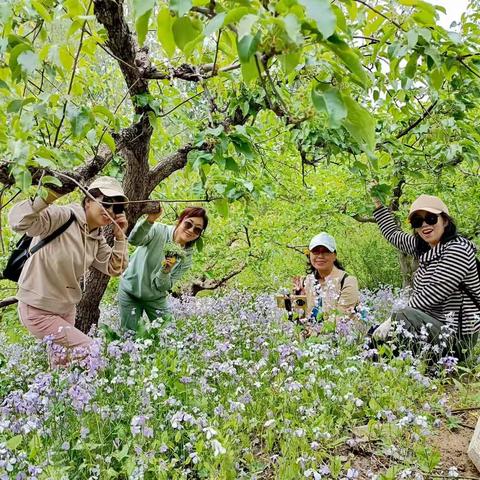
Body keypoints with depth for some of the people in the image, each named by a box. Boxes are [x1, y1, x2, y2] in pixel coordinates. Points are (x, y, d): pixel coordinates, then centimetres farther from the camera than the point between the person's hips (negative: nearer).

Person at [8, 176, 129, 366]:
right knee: (90, 351, -8)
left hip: (67, 310, 8)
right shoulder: (61, 217, -23)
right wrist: (48, 196, -47)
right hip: (38, 311, -8)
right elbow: (18, 221, -36)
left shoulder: (97, 238, 1)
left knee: (62, 361, 23)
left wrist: (120, 237, -8)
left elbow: (114, 269, 3)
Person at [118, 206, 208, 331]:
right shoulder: (159, 231, -18)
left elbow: (163, 287, -12)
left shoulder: (186, 258, -9)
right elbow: (134, 240, -39)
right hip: (131, 290, -3)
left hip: (156, 298, 3)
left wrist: (165, 271, -33)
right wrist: (149, 220, -55)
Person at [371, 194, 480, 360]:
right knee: (372, 337, 5)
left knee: (404, 318, -33)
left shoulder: (457, 250, -17)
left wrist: (393, 319, -22)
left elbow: (432, 296, -23)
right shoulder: (423, 247, 8)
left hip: (456, 336, -9)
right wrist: (378, 203, 23)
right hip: (432, 326, 9)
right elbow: (393, 234, 26)